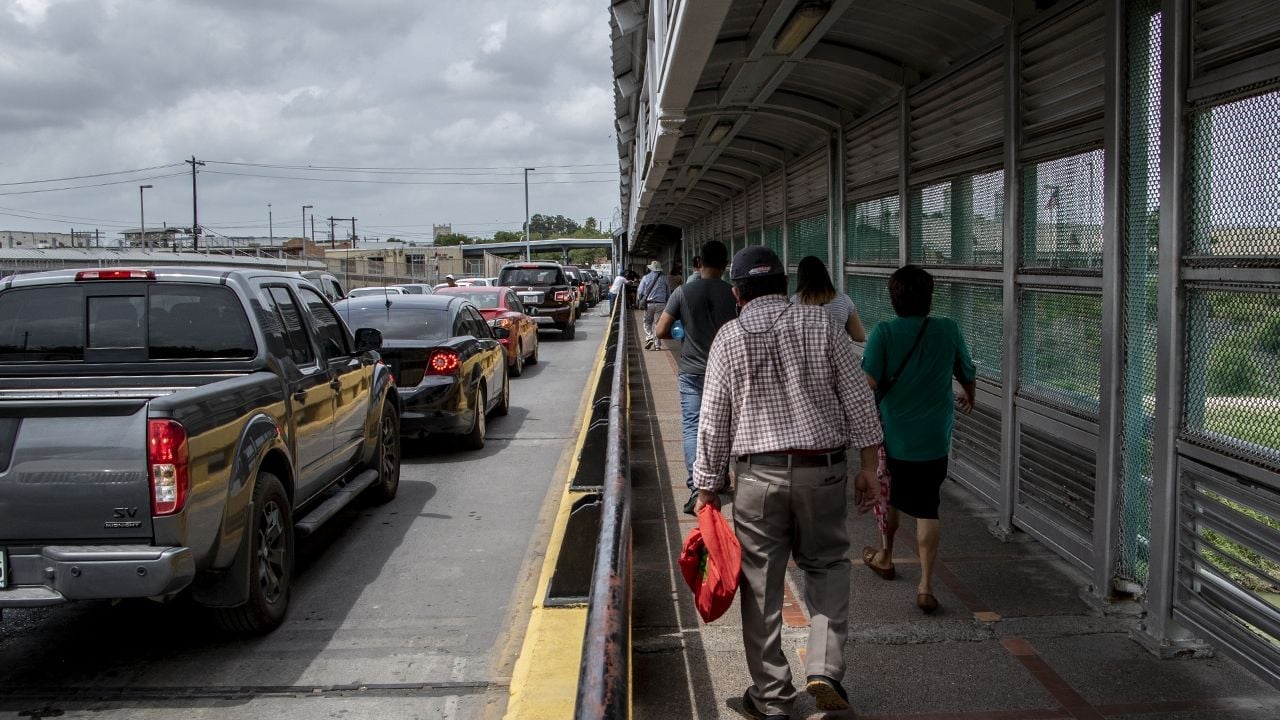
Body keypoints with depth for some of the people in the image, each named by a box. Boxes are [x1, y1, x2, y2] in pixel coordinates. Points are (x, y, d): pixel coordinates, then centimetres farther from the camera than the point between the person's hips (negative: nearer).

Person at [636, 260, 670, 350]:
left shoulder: (645, 278, 3)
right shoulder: (663, 279, 6)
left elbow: (640, 292, 2)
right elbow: (668, 293, 11)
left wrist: (640, 302, 14)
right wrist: (668, 304, 19)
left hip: (648, 303, -1)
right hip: (661, 304, 1)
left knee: (647, 323, 12)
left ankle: (649, 338, -9)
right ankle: (657, 344, 3)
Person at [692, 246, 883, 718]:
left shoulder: (729, 337, -1)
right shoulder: (820, 325, 2)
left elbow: (713, 422, -1)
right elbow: (857, 401, 0)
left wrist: (707, 488, 6)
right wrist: (869, 467, 7)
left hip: (758, 475, -1)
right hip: (823, 469, 1)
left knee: (761, 586, 9)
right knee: (827, 564, 20)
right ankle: (824, 670, 5)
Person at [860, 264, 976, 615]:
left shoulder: (884, 332, -11)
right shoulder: (948, 330, -2)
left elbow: (869, 383, -20)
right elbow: (968, 375, 13)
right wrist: (969, 398, 35)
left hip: (893, 434, -1)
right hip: (935, 438, 1)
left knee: (888, 496, 22)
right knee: (926, 510, 6)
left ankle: (885, 557, 42)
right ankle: (926, 586, 1)